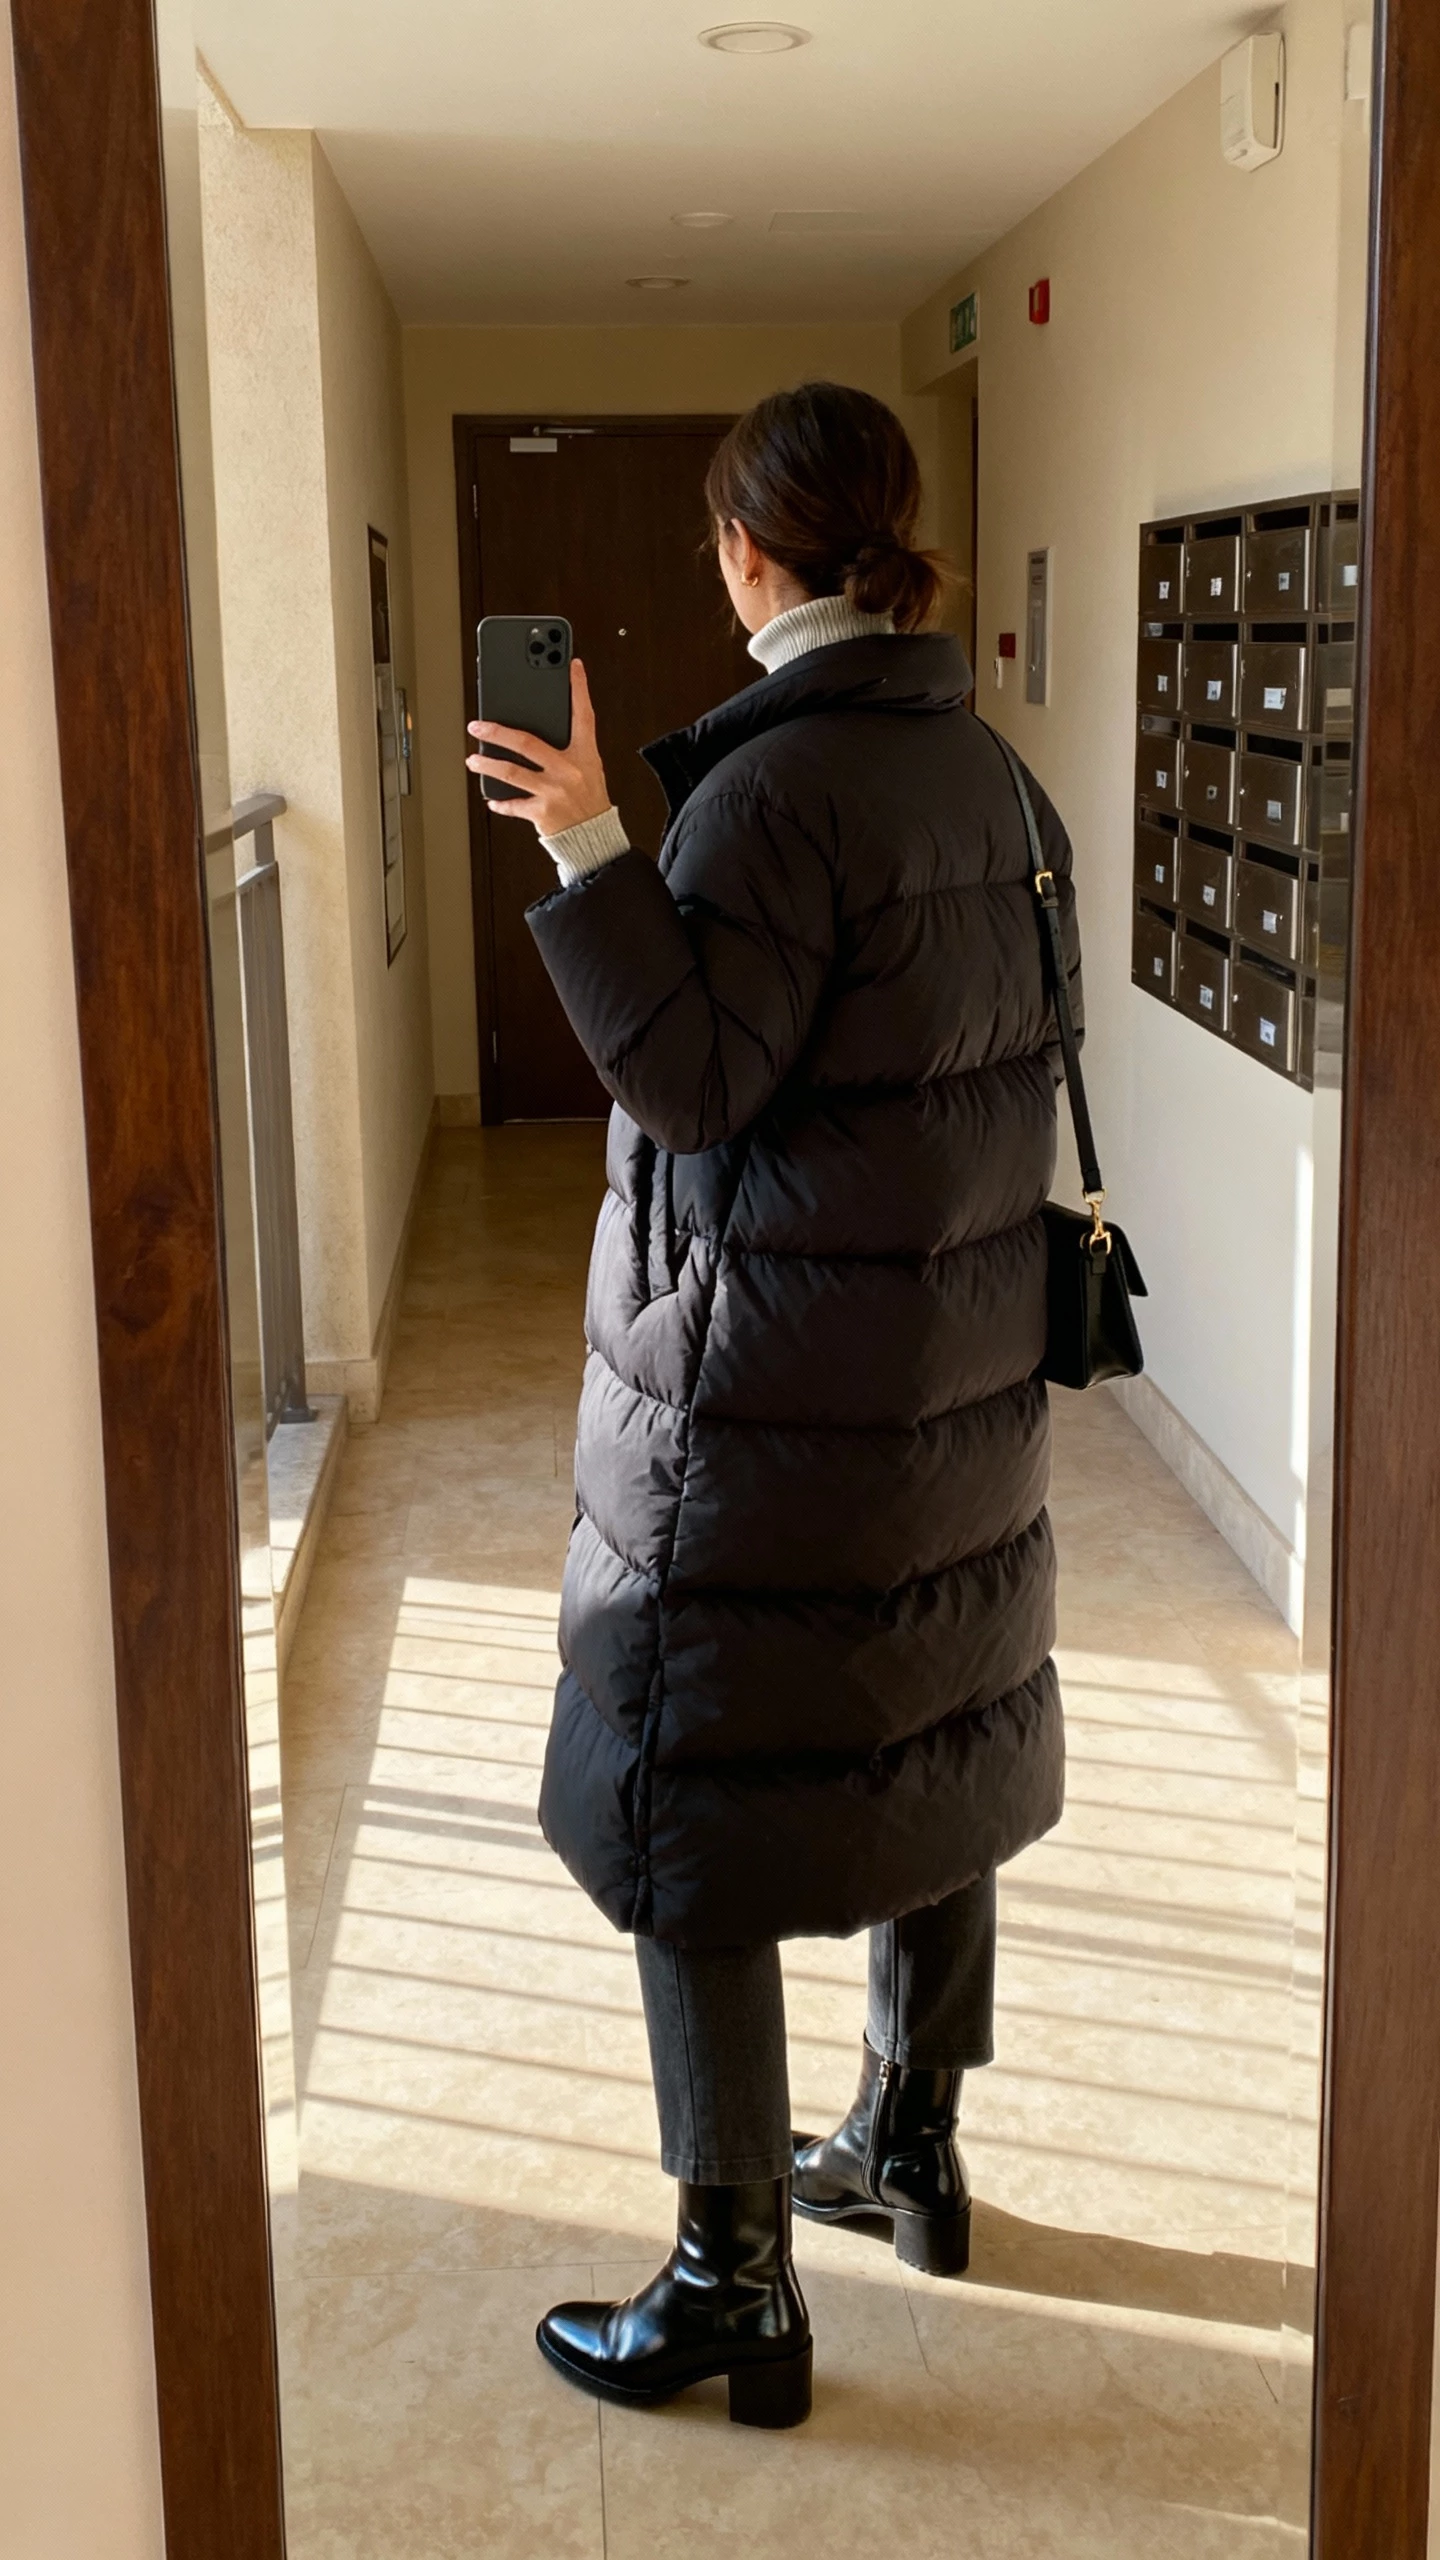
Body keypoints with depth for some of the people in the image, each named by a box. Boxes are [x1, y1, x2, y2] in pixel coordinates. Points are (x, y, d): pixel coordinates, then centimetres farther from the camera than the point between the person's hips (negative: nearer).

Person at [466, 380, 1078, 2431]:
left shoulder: (775, 782, -19)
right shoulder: (980, 759, 6)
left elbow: (694, 1081, -19)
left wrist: (591, 853, -25)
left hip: (772, 1376, -9)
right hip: (957, 1347, 9)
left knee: (698, 1798, 1)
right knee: (920, 1728, 19)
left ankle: (737, 2282, 10)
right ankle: (911, 2143, 38)